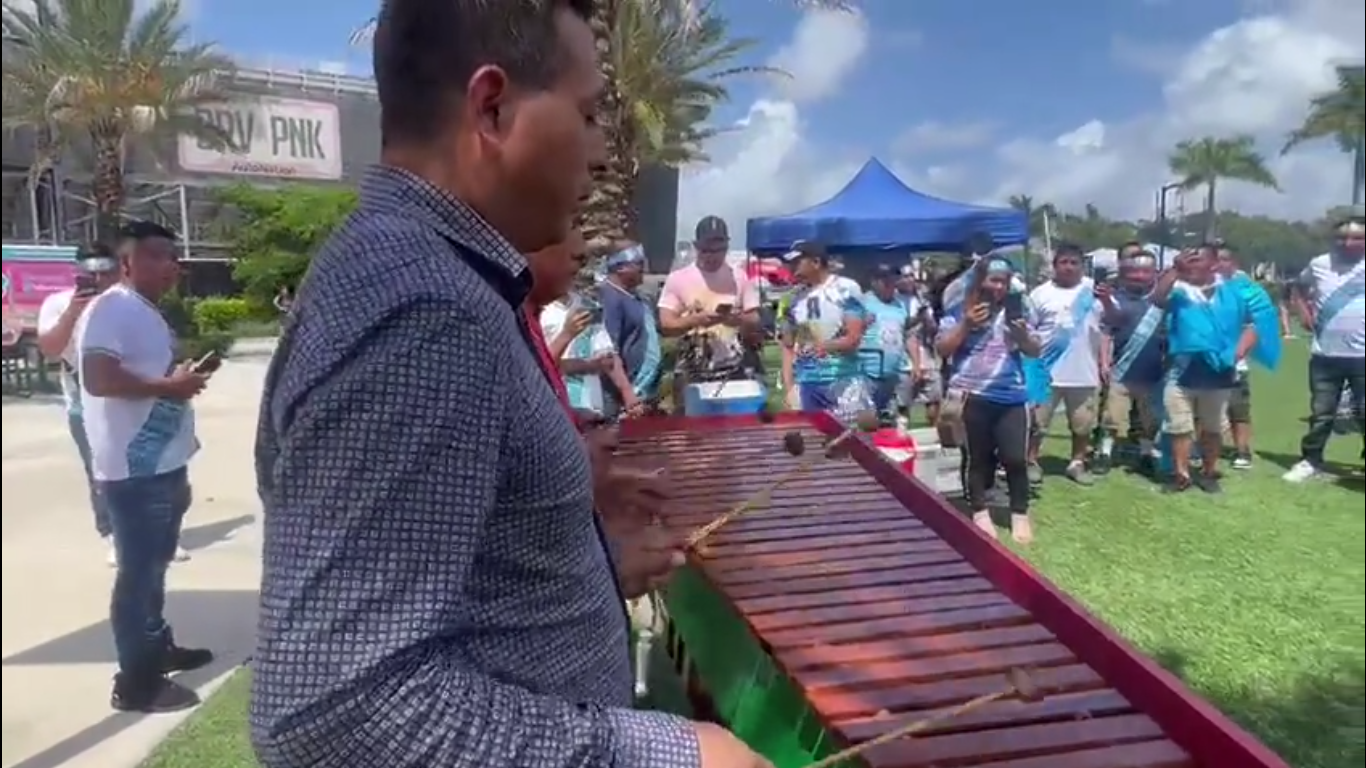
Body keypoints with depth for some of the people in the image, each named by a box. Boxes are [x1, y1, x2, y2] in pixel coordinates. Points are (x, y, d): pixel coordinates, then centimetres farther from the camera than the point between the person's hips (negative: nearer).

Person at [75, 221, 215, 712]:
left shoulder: (148, 314, 18)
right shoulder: (112, 308, -15)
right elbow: (99, 379, -26)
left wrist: (183, 378, 13)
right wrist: (169, 386, -20)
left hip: (164, 464, 11)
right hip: (135, 469, -11)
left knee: (155, 565, 21)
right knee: (139, 572, -3)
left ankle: (158, 647, 36)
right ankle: (135, 682, 6)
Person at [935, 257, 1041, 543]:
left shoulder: (1015, 312, 10)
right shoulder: (959, 312, 1)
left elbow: (1034, 351, 13)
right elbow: (942, 349, -5)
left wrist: (1022, 333, -8)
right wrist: (966, 325, -14)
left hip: (1012, 397, 2)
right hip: (973, 397, -2)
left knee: (1015, 458, 0)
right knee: (976, 458, 7)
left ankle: (1020, 515, 14)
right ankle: (980, 513, 19)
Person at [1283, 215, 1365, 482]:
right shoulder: (1319, 264, 4)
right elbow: (1299, 289, 23)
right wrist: (1304, 316, 8)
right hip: (1325, 355, 2)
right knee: (1321, 413, 10)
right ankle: (1311, 460, 21)